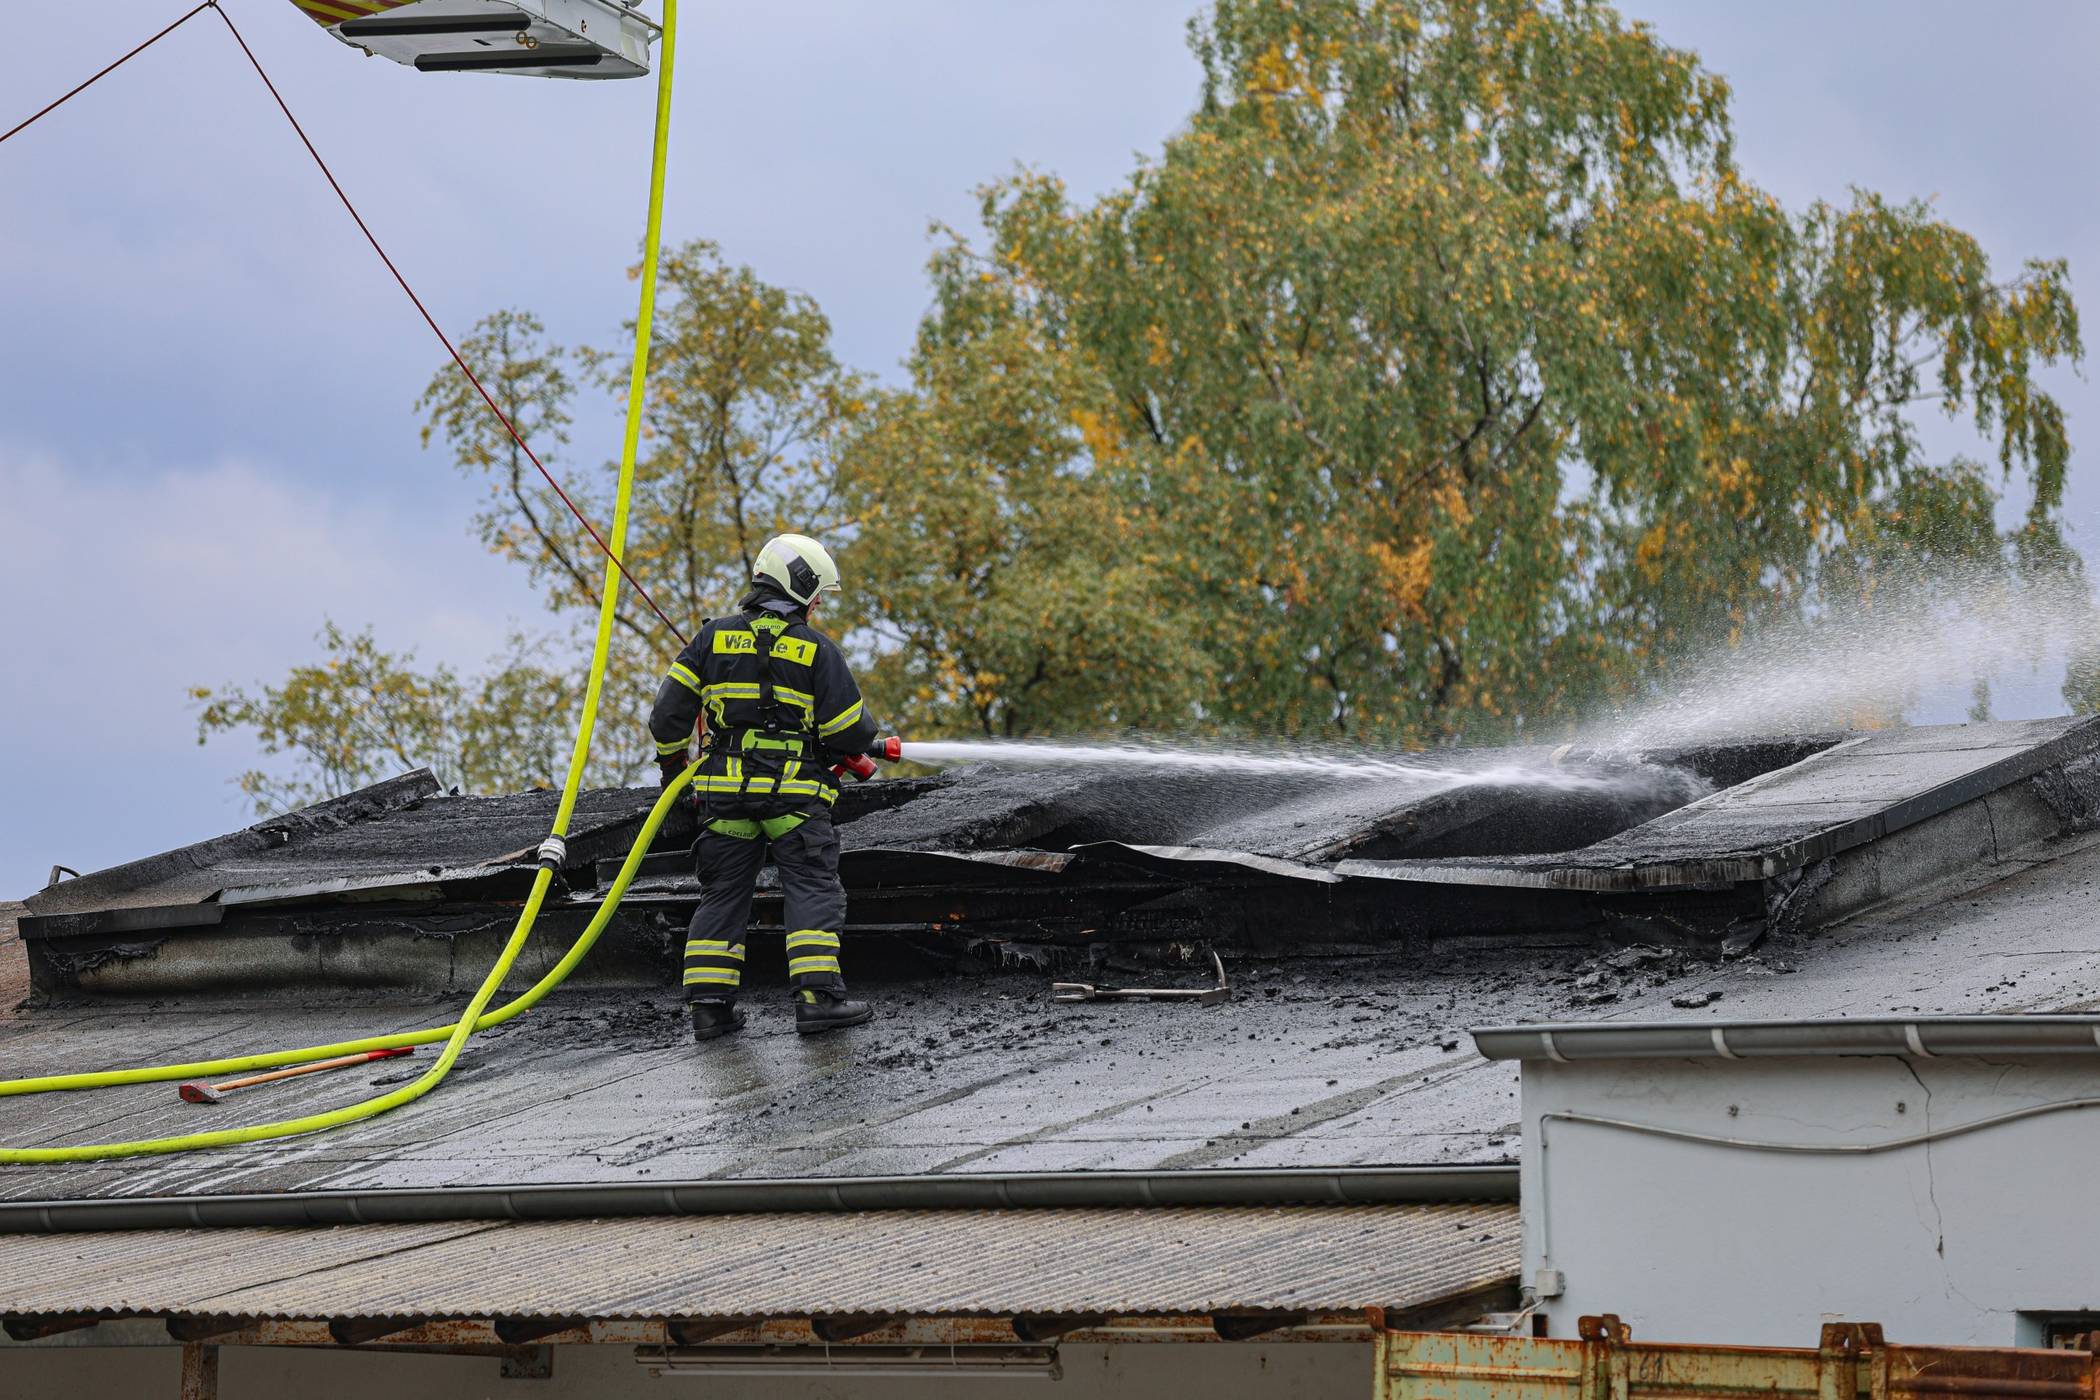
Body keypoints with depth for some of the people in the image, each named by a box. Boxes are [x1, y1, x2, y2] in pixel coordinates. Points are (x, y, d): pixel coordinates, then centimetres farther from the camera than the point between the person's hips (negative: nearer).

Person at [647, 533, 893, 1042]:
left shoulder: (713, 637, 5)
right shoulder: (818, 649, -4)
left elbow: (671, 709, 4)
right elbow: (848, 730, -3)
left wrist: (672, 760, 22)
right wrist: (870, 742, 20)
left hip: (725, 791, 4)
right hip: (795, 791, -3)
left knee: (723, 893, 10)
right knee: (812, 890, 0)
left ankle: (709, 1001, 7)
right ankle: (818, 995, -11)